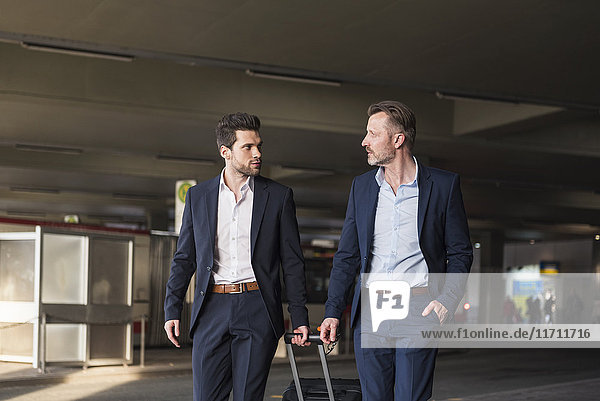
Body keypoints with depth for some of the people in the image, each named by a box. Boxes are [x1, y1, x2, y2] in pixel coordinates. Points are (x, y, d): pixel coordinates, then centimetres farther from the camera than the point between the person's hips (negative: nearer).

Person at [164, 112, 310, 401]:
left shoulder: (279, 196, 5)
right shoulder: (198, 196, 9)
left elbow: (292, 262, 5)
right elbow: (184, 258, 13)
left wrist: (299, 317, 1)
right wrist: (172, 309, 6)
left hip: (257, 312, -1)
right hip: (212, 310, 1)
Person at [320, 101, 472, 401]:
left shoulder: (444, 185, -1)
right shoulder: (361, 187, 9)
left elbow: (460, 253, 3)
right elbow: (347, 256, 11)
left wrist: (447, 300, -12)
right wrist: (332, 311, 4)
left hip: (419, 309, -3)